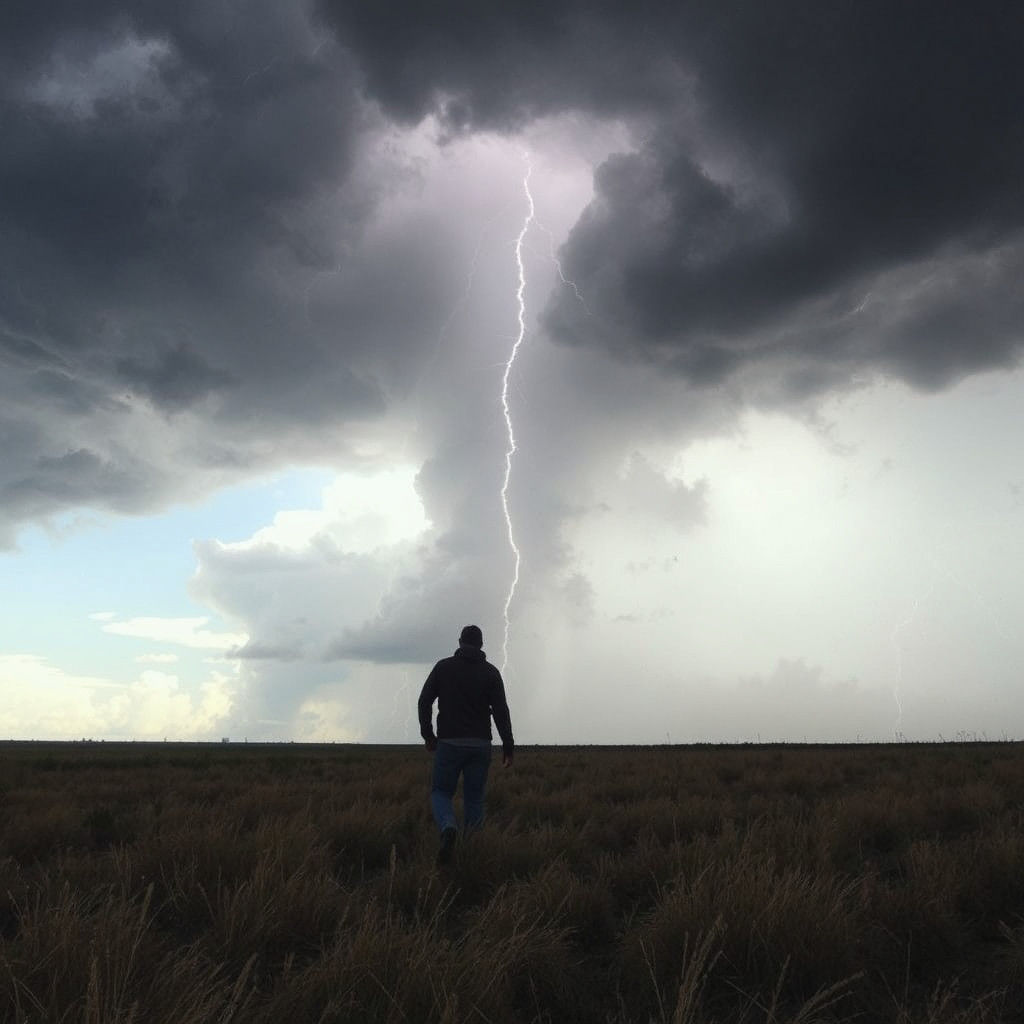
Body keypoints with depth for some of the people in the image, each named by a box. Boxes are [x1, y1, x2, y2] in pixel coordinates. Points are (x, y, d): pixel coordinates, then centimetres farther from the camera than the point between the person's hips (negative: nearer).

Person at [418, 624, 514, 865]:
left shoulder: (443, 666, 4)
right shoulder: (490, 672, 3)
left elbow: (425, 701, 1)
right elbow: (501, 710, -5)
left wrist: (427, 734, 10)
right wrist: (508, 745, -1)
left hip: (449, 743, -1)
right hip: (480, 745, 1)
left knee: (440, 793, 8)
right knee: (474, 798, 13)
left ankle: (449, 828, -22)